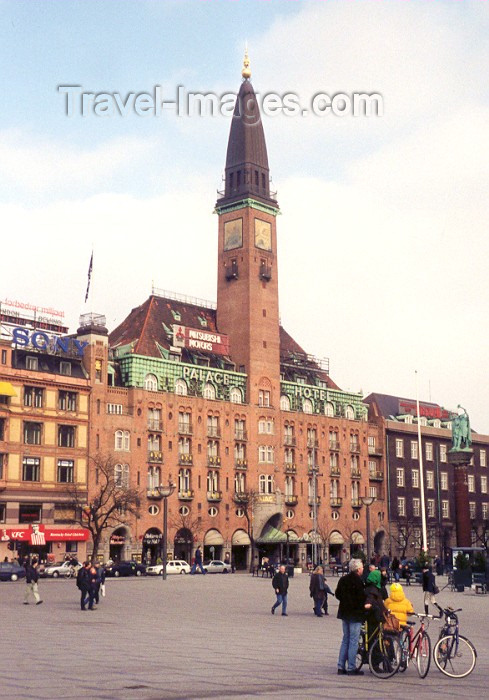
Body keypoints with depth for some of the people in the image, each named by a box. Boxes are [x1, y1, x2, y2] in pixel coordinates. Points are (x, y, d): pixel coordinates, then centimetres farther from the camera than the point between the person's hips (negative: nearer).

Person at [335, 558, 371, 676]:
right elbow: (361, 596, -21)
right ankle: (351, 668, -1)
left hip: (344, 613, 8)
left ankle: (341, 667, 14)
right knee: (353, 641, -3)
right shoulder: (357, 580, -16)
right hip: (355, 613, -8)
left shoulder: (343, 579, 10)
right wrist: (364, 605, -5)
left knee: (345, 640, 15)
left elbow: (337, 594, 16)